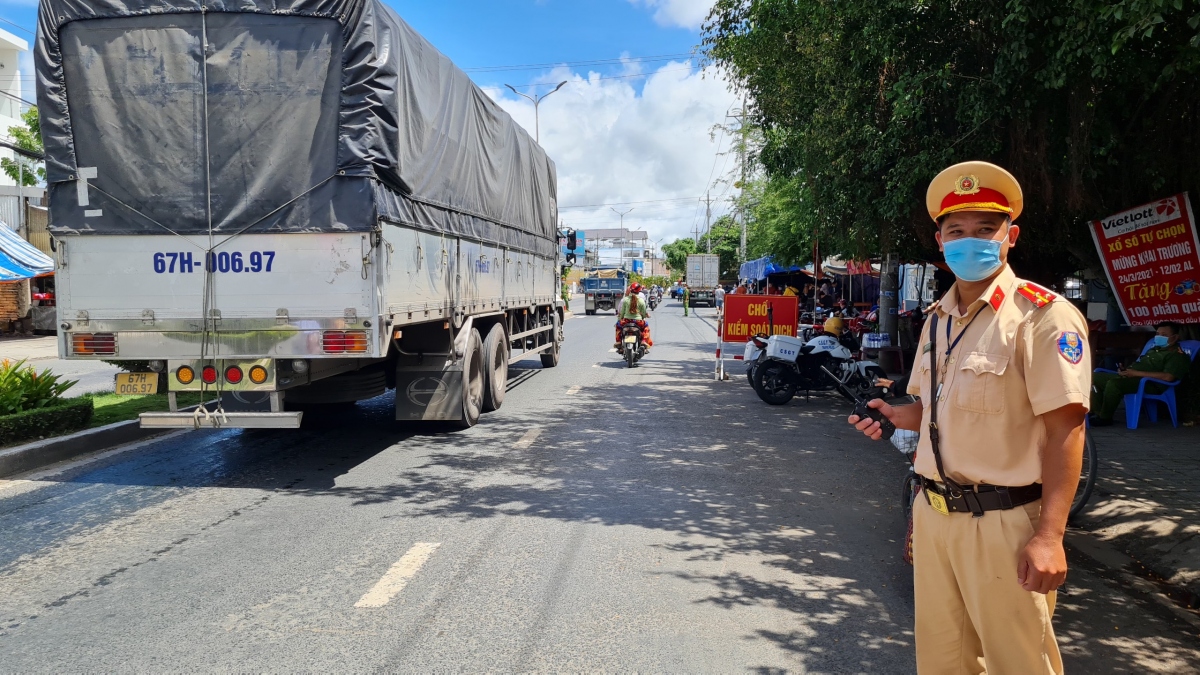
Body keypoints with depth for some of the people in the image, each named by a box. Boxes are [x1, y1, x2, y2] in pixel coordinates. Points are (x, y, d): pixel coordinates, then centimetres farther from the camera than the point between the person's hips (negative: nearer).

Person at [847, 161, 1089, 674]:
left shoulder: (1042, 314, -12)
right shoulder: (938, 318, 11)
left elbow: (1065, 429, -17)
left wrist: (1049, 537, -22)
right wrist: (895, 416, 0)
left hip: (1002, 523, -7)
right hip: (932, 513, 7)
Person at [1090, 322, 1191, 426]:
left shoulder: (1178, 356, -2)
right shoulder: (1154, 349, 27)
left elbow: (1168, 377, -19)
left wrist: (1136, 373, -19)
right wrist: (1125, 370, 6)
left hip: (1150, 385, -10)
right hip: (1131, 377, 10)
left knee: (1113, 383, -35)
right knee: (1095, 377, -5)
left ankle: (1104, 418, -22)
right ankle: (1098, 413, -9)